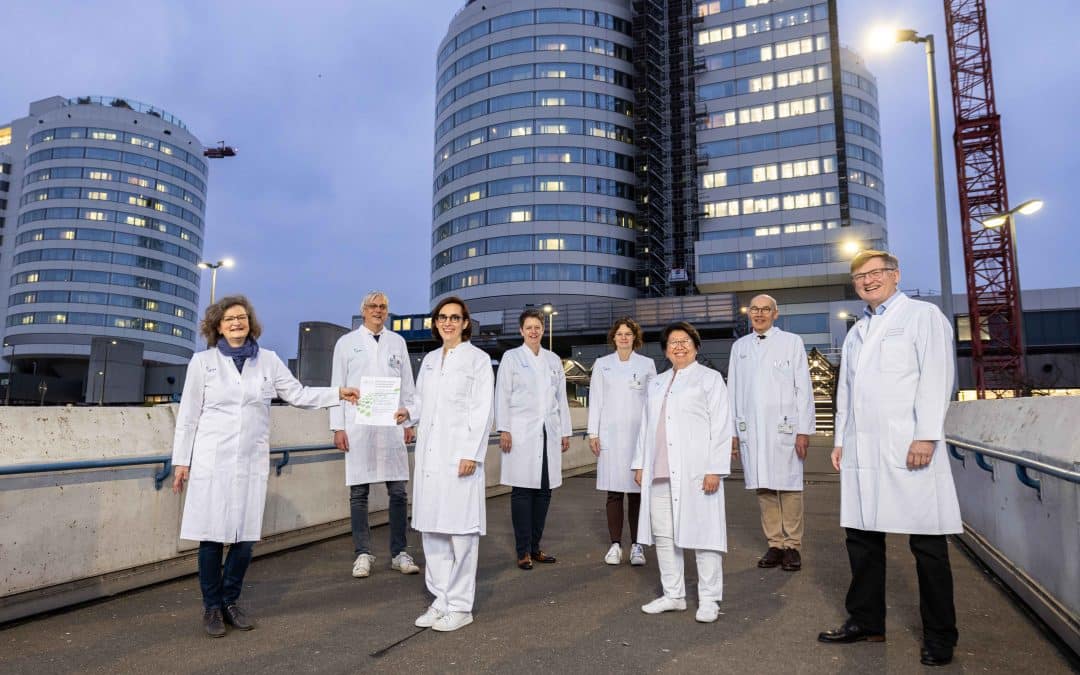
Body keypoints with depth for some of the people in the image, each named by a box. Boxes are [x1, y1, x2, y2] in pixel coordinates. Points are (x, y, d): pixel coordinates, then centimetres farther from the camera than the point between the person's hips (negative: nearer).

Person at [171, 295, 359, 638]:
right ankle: (211, 607, 19)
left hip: (252, 462, 2)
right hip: (212, 461, -2)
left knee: (245, 536, 5)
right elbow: (188, 414, 4)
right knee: (212, 536, 2)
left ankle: (230, 602, 25)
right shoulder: (203, 361, 2)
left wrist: (338, 393, -1)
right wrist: (181, 460, 3)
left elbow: (298, 394, 9)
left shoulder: (268, 360, 6)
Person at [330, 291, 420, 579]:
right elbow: (337, 386, 5)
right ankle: (363, 554, 13)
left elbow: (408, 385, 12)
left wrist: (410, 421, 6)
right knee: (359, 492, 3)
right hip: (358, 427, -1)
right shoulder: (346, 342, 7)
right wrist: (338, 427, -2)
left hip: (392, 426, 1)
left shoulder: (398, 342, 12)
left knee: (398, 491, 1)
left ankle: (399, 553, 11)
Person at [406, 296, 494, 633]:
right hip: (429, 453, 6)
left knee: (460, 529, -2)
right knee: (431, 529, 10)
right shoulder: (430, 359, 16)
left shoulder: (477, 359, 0)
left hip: (459, 454, -6)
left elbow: (482, 410, -7)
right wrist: (407, 413, -3)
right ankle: (441, 600, 22)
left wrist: (472, 453, -14)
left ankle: (460, 606, 11)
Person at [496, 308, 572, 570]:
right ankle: (523, 551, 4)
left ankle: (535, 547, 17)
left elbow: (561, 398, 16)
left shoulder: (553, 360, 15)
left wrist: (565, 432, 12)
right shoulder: (511, 357, 4)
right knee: (522, 491, -3)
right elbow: (502, 395, -1)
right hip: (521, 433, -4)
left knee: (544, 490, 6)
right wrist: (504, 430, -9)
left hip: (549, 433, 4)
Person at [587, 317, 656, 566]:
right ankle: (615, 544, 11)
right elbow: (595, 400, 7)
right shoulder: (602, 364, 10)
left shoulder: (647, 364, 8)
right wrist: (593, 433, 1)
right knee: (613, 491, 2)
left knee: (637, 490, 1)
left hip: (639, 434, 0)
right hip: (610, 435, 1)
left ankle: (636, 545, 11)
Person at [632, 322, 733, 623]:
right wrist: (640, 463, 14)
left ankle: (709, 599, 11)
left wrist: (715, 469, -12)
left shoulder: (709, 378, 3)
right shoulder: (657, 383, 20)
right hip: (660, 473, 6)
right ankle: (673, 595, 20)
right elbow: (646, 425, 20)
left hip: (695, 472, -6)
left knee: (702, 533, -2)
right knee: (663, 536, 8)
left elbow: (721, 427, -5)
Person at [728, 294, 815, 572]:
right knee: (763, 488, 5)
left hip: (784, 428, -3)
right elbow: (733, 390, 13)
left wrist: (804, 430, -5)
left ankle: (792, 546, 10)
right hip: (751, 430, 3)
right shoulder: (739, 346, 13)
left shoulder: (792, 342, 5)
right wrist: (732, 431, 9)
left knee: (789, 487, -1)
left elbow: (803, 388, 1)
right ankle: (775, 545, 14)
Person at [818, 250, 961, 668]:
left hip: (908, 449, -6)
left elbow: (936, 378, -7)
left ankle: (939, 636, 15)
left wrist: (926, 435, -16)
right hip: (862, 452, 6)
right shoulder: (855, 333, 22)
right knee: (862, 537, 10)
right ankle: (866, 621, 22)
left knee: (927, 543, 2)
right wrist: (841, 440, 15)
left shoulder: (923, 316, 3)